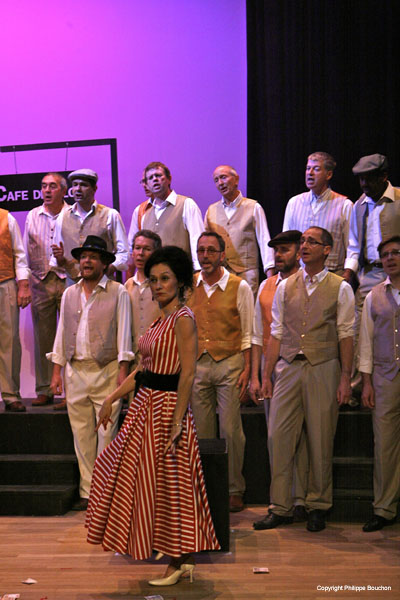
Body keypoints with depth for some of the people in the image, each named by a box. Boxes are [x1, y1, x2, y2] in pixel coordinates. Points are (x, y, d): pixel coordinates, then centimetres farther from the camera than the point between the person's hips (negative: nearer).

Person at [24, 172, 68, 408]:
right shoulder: (33, 216, 12)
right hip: (40, 282, 4)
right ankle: (45, 390, 16)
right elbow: (26, 252, 15)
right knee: (43, 338, 7)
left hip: (67, 280, -4)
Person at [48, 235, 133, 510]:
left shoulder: (118, 293, 1)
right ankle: (87, 491, 16)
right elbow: (61, 333, 15)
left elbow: (123, 333, -2)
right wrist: (57, 370, 10)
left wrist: (123, 370, -9)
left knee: (107, 433, -3)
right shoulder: (69, 294, 14)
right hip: (75, 372, 4)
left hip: (106, 371, -4)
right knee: (82, 434, 7)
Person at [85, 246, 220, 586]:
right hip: (146, 404, 9)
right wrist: (112, 398, 16)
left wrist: (176, 422, -23)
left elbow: (188, 373, -20)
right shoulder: (161, 319, 13)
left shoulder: (183, 319, -14)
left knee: (169, 484, 0)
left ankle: (181, 562, 14)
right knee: (145, 478, 15)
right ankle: (164, 547, 31)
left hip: (168, 405, -9)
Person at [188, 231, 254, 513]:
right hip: (197, 364, 3)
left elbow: (248, 334, 1)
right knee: (202, 431, 7)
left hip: (229, 363, -3)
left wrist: (246, 370, -6)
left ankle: (234, 490, 11)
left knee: (230, 430, -2)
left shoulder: (240, 287, -1)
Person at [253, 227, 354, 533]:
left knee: (321, 439, 3)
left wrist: (345, 377, -5)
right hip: (288, 367, 3)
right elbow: (276, 333, 10)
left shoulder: (340, 288, 3)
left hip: (323, 369, -2)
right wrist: (267, 374, 7)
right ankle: (281, 508, 10)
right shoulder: (285, 286, 11)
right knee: (279, 436, -1)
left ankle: (318, 507, 19)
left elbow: (346, 335, 0)